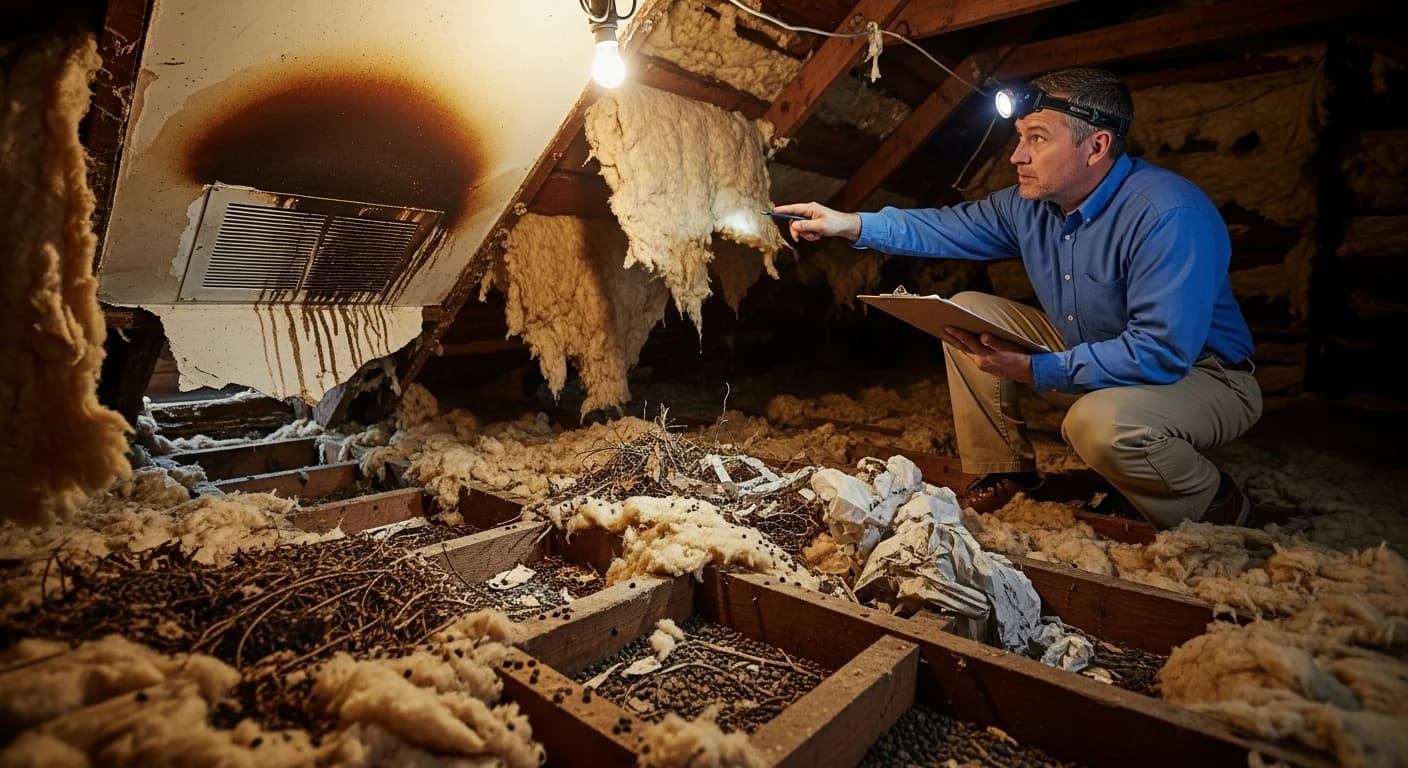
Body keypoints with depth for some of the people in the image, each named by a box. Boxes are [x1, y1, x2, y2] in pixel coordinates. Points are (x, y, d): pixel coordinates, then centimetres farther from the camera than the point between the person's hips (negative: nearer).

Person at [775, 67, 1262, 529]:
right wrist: (852, 224, -8)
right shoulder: (1030, 205, -6)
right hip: (1086, 353, 7)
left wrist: (1034, 370, -37)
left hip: (1200, 374, -7)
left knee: (1100, 422, -40)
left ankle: (1217, 511, -5)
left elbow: (1161, 353, -35)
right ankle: (1005, 472, 8)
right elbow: (950, 227, 3)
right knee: (965, 312, -2)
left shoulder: (1170, 216, -30)